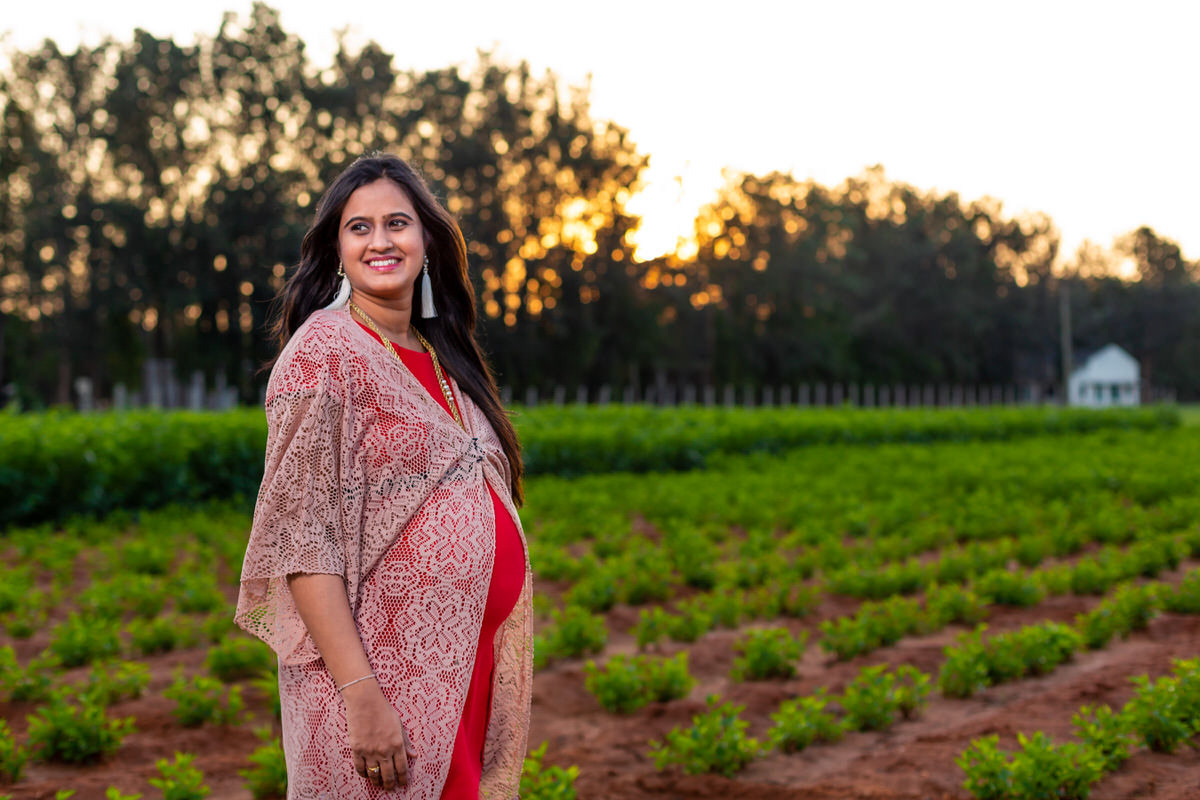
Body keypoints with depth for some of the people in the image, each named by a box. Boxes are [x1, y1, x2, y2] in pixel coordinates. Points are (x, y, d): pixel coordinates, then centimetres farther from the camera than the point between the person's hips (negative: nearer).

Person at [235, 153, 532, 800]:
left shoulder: (440, 358, 11)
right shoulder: (322, 354, -10)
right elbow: (301, 540, -17)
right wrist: (361, 694, -22)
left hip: (472, 672, 7)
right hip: (384, 676, -7)